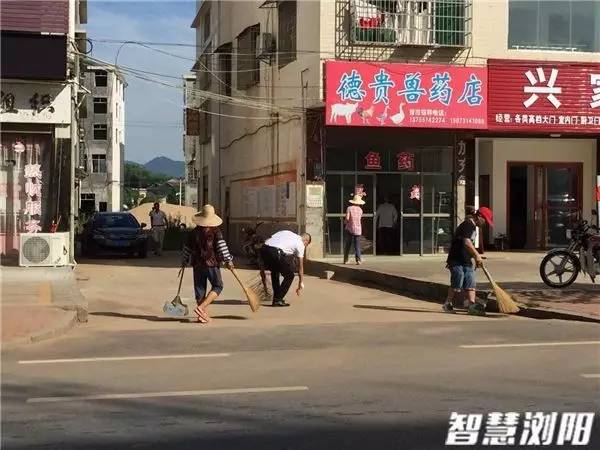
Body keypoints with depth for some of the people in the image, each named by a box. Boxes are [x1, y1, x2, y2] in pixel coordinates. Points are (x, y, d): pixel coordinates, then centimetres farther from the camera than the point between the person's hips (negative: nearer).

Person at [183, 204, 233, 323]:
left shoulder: (194, 232, 6)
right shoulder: (215, 231, -6)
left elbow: (187, 248, 13)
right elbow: (222, 246, -12)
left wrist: (185, 261, 26)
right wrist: (228, 261, -8)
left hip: (197, 264, 4)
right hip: (212, 264, -4)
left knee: (200, 289, 10)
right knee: (217, 287, 7)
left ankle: (203, 315, 10)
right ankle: (201, 308, -10)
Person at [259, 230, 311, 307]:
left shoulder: (286, 233, 34)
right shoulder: (300, 244, 18)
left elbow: (266, 241, 26)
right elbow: (300, 266, 22)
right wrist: (301, 283, 35)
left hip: (263, 249, 6)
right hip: (276, 253, -6)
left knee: (274, 272, 32)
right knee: (289, 276, 14)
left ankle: (276, 298, 32)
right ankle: (278, 300, 9)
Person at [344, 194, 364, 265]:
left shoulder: (349, 208, -8)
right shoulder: (360, 210, 3)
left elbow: (347, 218, -15)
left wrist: (345, 221, 5)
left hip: (350, 229, -2)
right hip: (358, 229, 2)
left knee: (348, 245, 8)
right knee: (357, 245, 3)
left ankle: (346, 260, 11)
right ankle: (358, 259, -11)